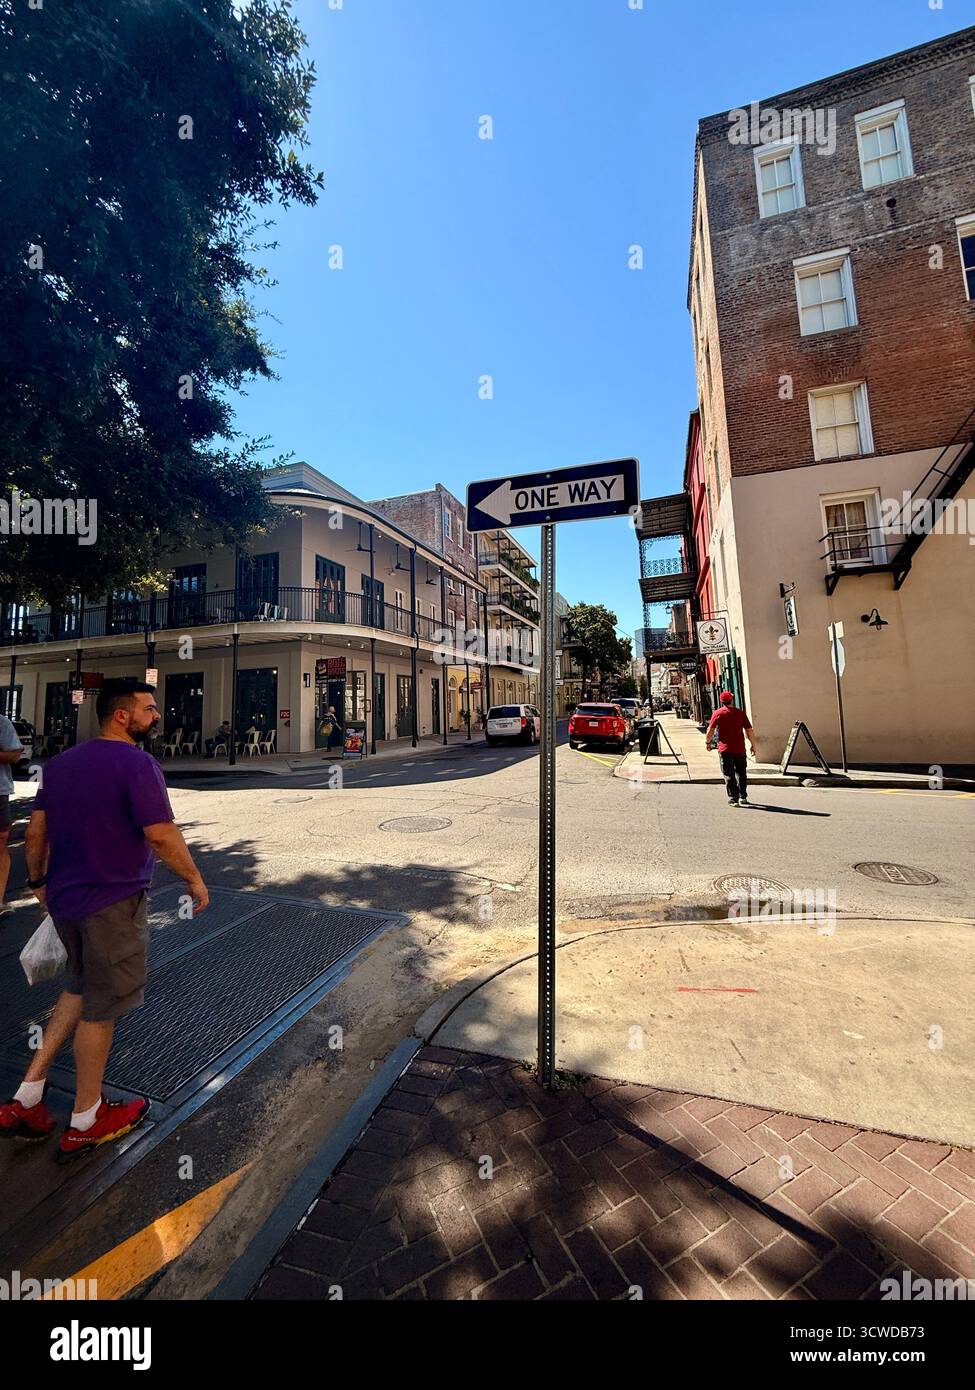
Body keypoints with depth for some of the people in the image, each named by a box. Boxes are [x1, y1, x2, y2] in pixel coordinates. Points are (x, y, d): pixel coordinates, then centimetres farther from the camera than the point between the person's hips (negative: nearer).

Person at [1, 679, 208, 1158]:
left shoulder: (61, 762, 6)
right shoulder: (137, 764, -20)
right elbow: (161, 835, -24)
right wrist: (195, 879, -10)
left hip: (63, 899, 8)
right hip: (113, 903, -8)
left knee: (81, 988, 28)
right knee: (100, 1007, 10)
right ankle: (85, 1122, 28)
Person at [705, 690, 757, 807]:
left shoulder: (717, 713, -4)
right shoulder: (740, 713, 1)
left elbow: (710, 730, -7)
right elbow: (749, 731, 1)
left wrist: (707, 742, 8)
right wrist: (753, 745, 11)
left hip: (725, 749, -2)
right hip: (740, 748, 2)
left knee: (729, 775, 3)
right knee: (741, 773, 18)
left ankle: (733, 799, 2)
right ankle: (743, 797, 24)